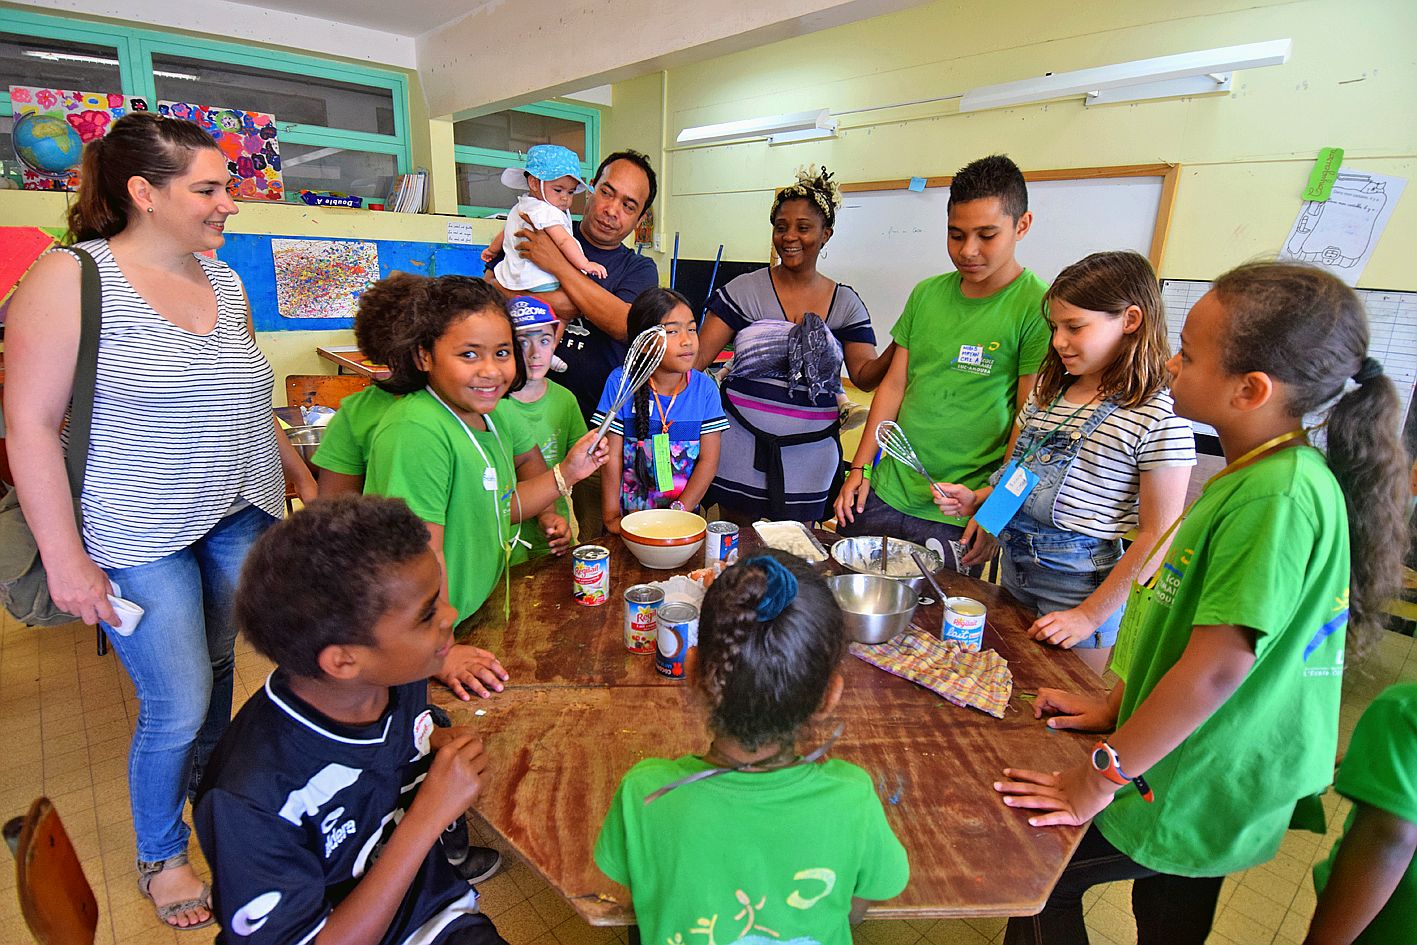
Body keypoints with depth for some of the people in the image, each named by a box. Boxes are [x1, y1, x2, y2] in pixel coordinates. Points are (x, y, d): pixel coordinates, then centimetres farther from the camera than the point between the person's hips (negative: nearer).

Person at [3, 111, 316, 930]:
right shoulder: (70, 279, -10)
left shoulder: (226, 283, 8)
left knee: (216, 673, 17)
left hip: (241, 520, 5)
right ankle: (161, 856, 29)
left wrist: (307, 484, 15)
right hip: (139, 541, -5)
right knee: (178, 705, 2)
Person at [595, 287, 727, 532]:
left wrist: (679, 512, -9)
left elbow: (709, 460, -2)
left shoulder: (704, 388, -2)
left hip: (684, 515, 1)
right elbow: (612, 457, -4)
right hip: (629, 515, -1)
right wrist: (611, 517, -5)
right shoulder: (620, 382, -5)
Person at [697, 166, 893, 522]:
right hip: (740, 453, -1)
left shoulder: (846, 302, 5)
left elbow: (865, 374, 0)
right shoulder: (746, 290, -1)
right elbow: (699, 355, -6)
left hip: (810, 461, 2)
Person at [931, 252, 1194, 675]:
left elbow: (1157, 537, -15)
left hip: (1083, 583, -6)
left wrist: (1090, 616, -14)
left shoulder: (1159, 420, -15)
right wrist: (976, 498, -3)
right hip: (1015, 566, 7)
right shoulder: (1048, 394, 7)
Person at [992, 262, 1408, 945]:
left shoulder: (1281, 497, -29)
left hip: (1189, 795, -9)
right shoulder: (1258, 475, 2)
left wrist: (1098, 779, -23)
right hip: (1203, 784, 9)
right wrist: (1115, 706, 8)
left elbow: (1218, 666, -30)